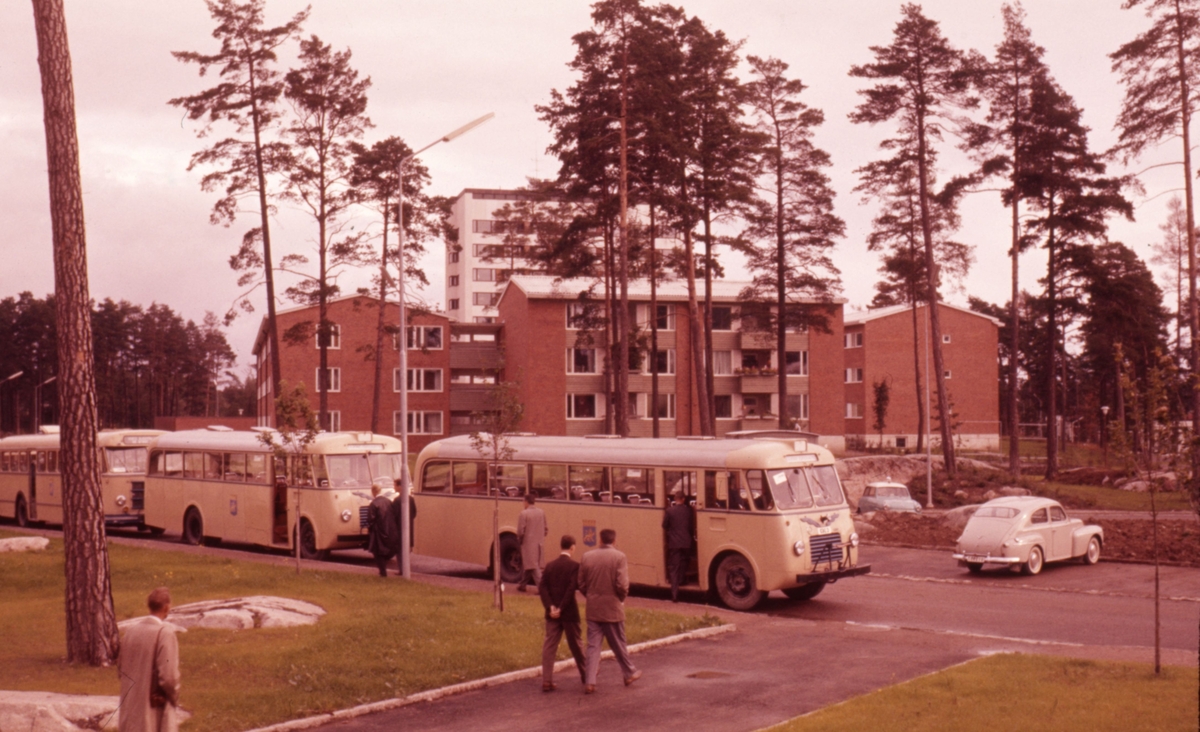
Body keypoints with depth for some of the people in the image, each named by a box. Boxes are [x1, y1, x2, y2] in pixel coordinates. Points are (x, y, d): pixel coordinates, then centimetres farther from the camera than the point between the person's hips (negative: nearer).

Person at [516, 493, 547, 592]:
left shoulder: (523, 513, -14)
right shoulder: (541, 512, 4)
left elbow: (520, 531, -15)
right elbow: (546, 529, 8)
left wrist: (519, 539, 1)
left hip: (528, 543, -6)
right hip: (539, 543, 6)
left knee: (533, 566, -3)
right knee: (526, 565, 20)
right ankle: (523, 585, 30)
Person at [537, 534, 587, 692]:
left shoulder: (550, 565, 6)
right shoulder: (574, 565, -9)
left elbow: (542, 587, -4)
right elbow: (572, 588, -18)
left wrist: (550, 607, -10)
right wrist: (561, 608, -15)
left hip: (552, 614, 3)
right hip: (569, 612, -3)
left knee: (549, 646, 2)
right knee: (575, 645, 12)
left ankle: (547, 681, -5)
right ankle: (585, 675, 29)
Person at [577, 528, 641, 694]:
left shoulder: (587, 556, -1)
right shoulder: (619, 557, -12)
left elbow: (581, 584, 4)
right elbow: (622, 585, -17)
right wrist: (622, 597, 2)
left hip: (593, 609, 3)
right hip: (613, 609, -2)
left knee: (593, 646, 6)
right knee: (618, 644, 14)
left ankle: (589, 682, 0)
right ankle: (630, 673, 31)